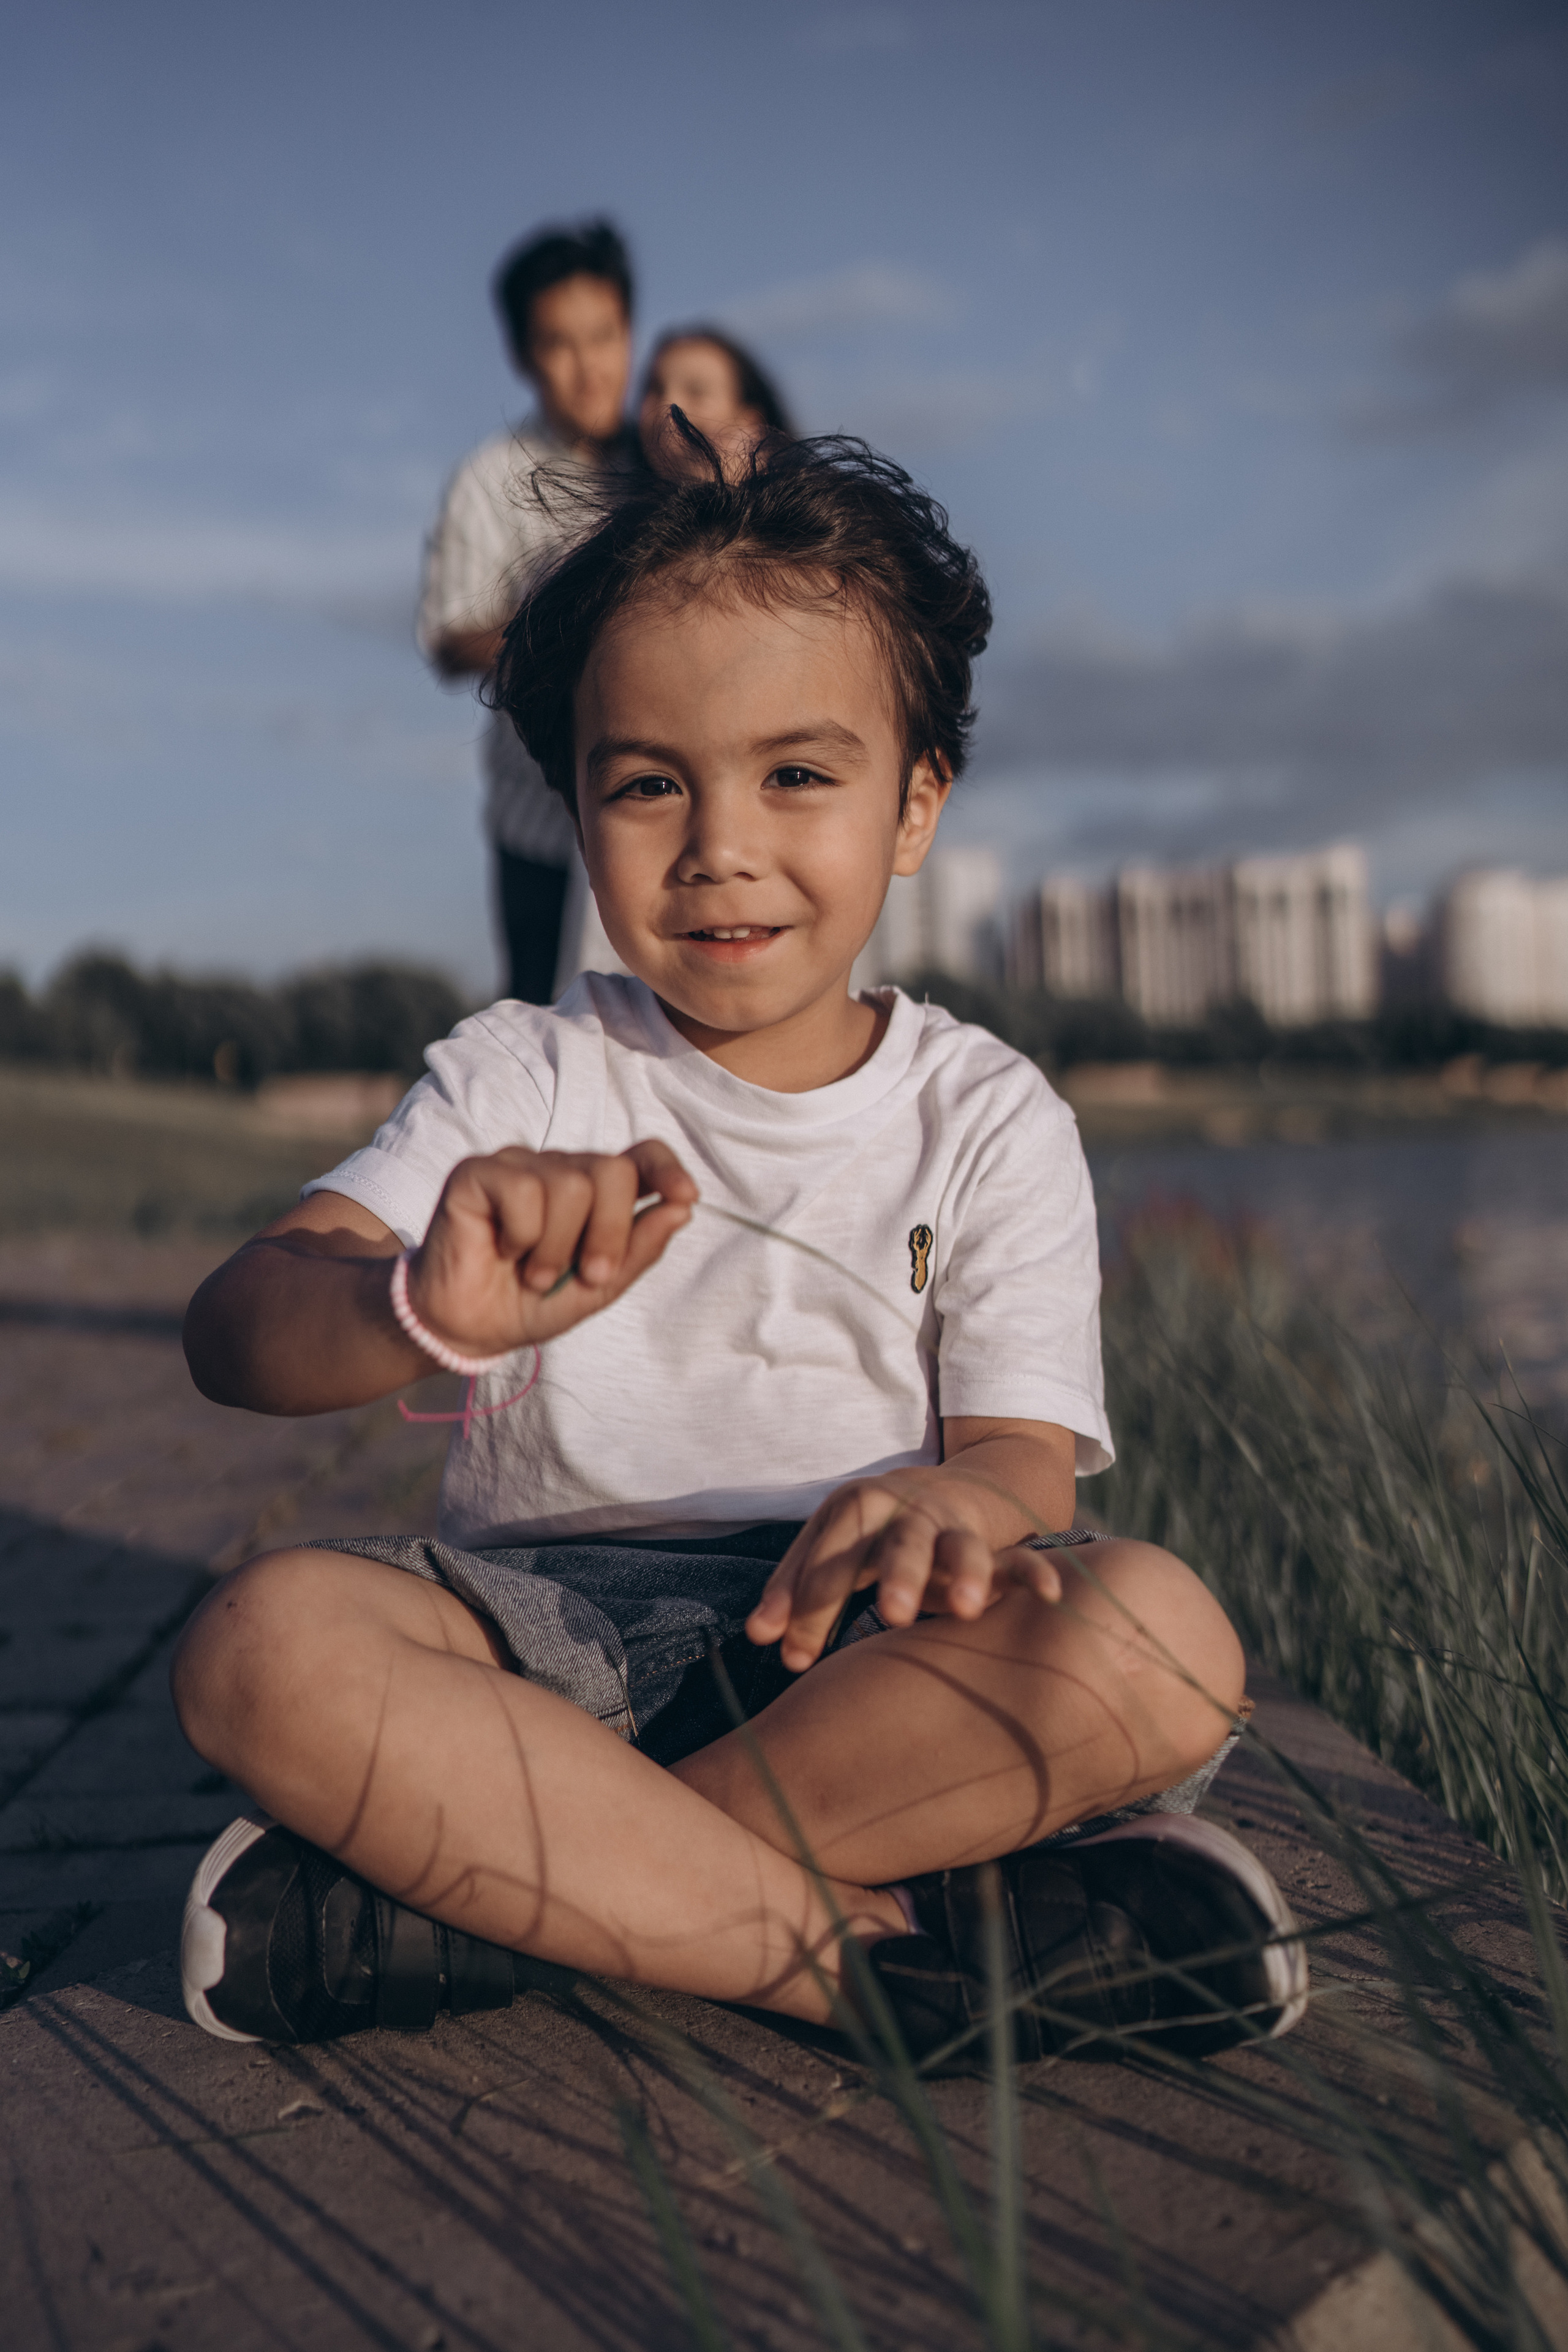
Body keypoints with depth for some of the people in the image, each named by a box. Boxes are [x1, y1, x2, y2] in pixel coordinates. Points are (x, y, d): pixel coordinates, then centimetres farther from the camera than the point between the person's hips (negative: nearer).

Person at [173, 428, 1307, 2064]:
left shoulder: (989, 1119, 6)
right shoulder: (515, 1085, 4)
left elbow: (1027, 1456, -3)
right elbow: (232, 1334, -11)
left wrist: (951, 1504, -31)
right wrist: (426, 1310, -36)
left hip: (855, 1659, 1)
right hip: (551, 1635, 0)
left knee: (1158, 1639, -30)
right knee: (265, 1644, -29)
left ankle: (481, 1890, -23)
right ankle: (883, 1948, -27)